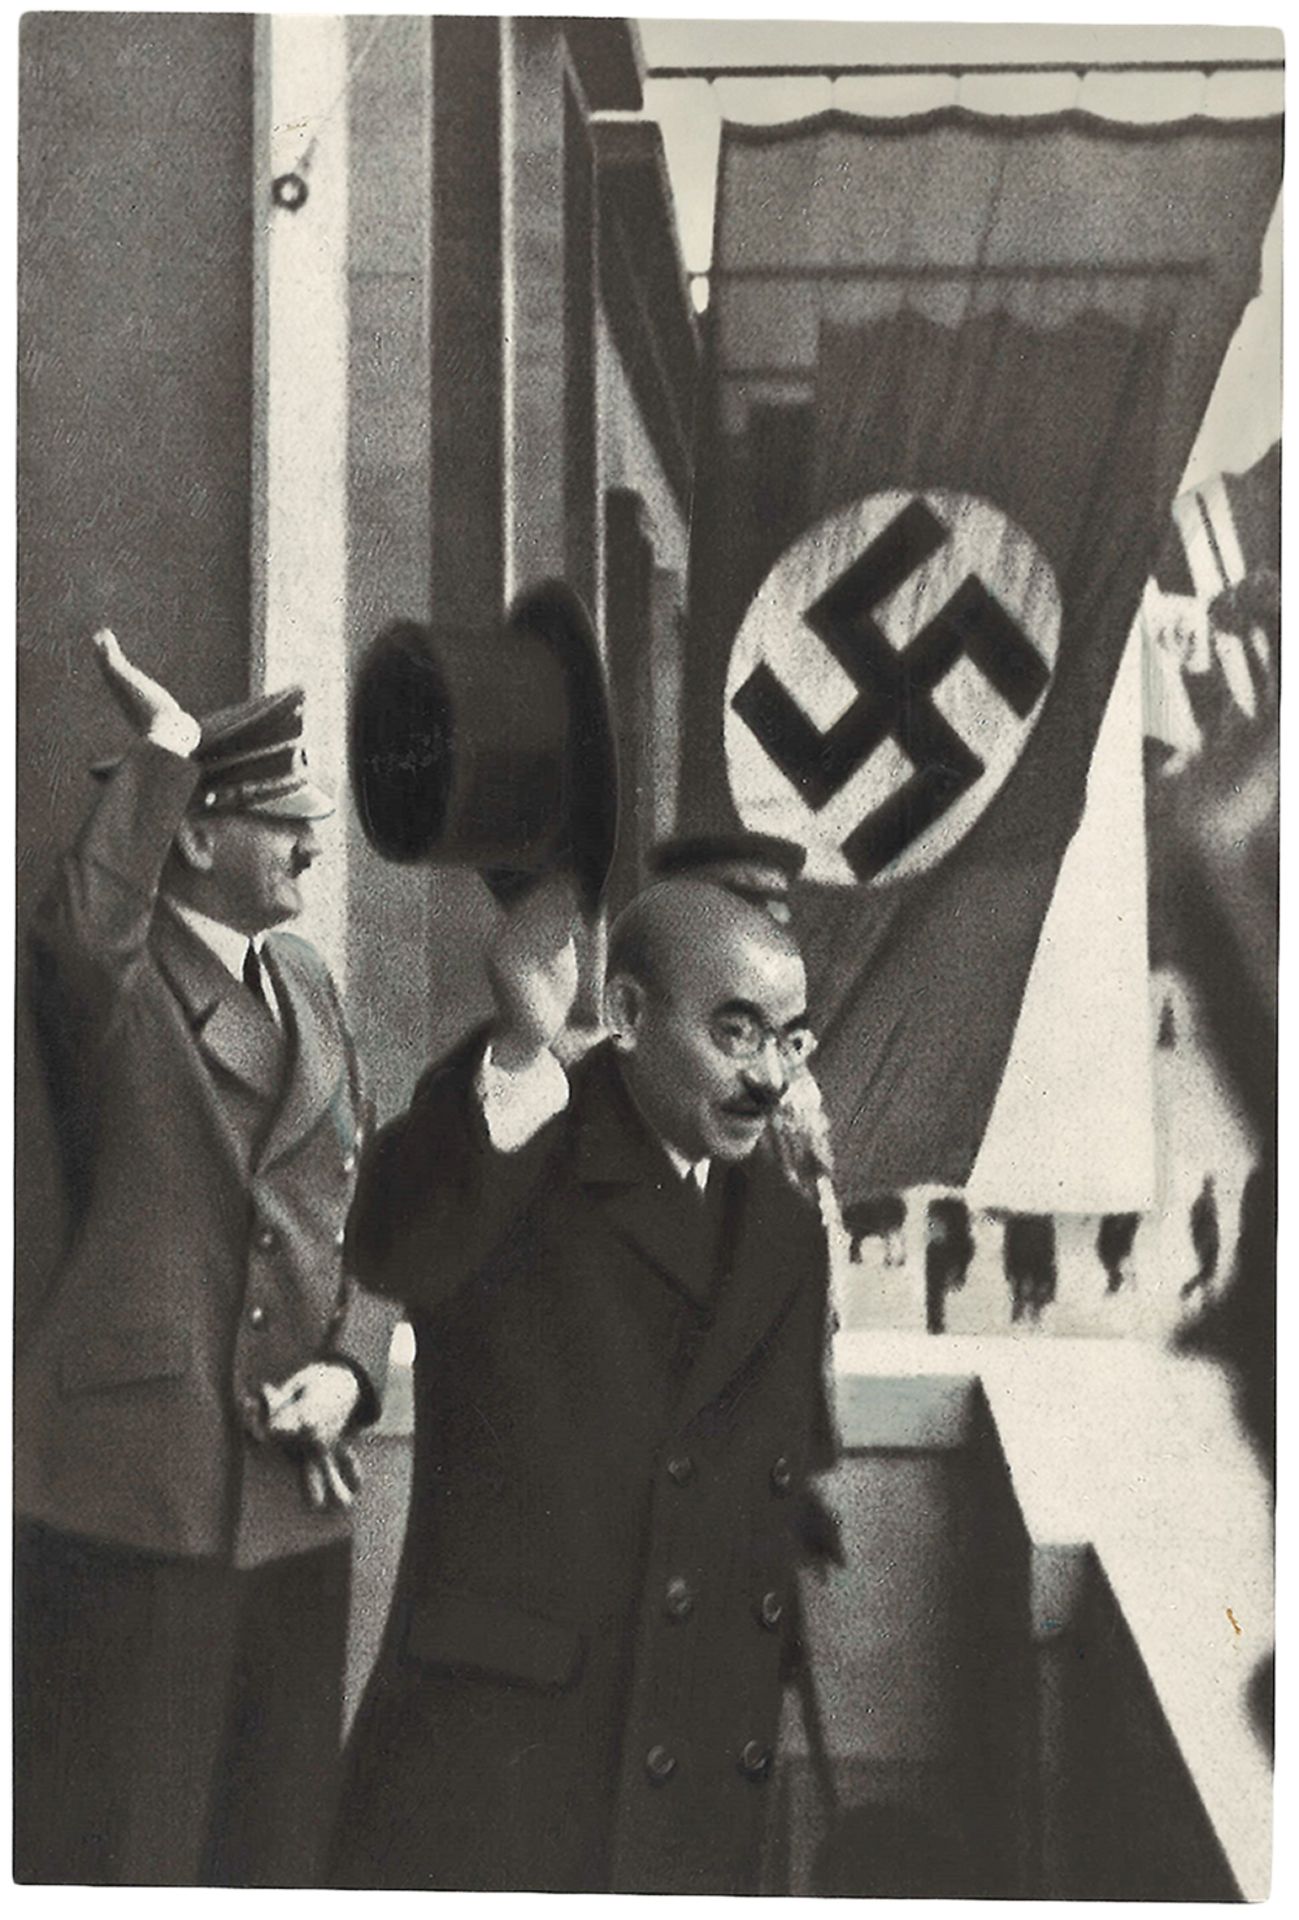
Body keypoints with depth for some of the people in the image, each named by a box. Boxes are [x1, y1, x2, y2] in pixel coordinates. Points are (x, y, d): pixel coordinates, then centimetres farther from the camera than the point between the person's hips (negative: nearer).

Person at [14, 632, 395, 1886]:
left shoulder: (306, 982, 13)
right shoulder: (111, 979, -8)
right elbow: (80, 935, -35)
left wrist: (350, 1367, -1)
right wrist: (161, 746, -28)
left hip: (296, 1487, 7)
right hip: (130, 1485, -7)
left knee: (276, 1833, 18)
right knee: (117, 1838, 5)